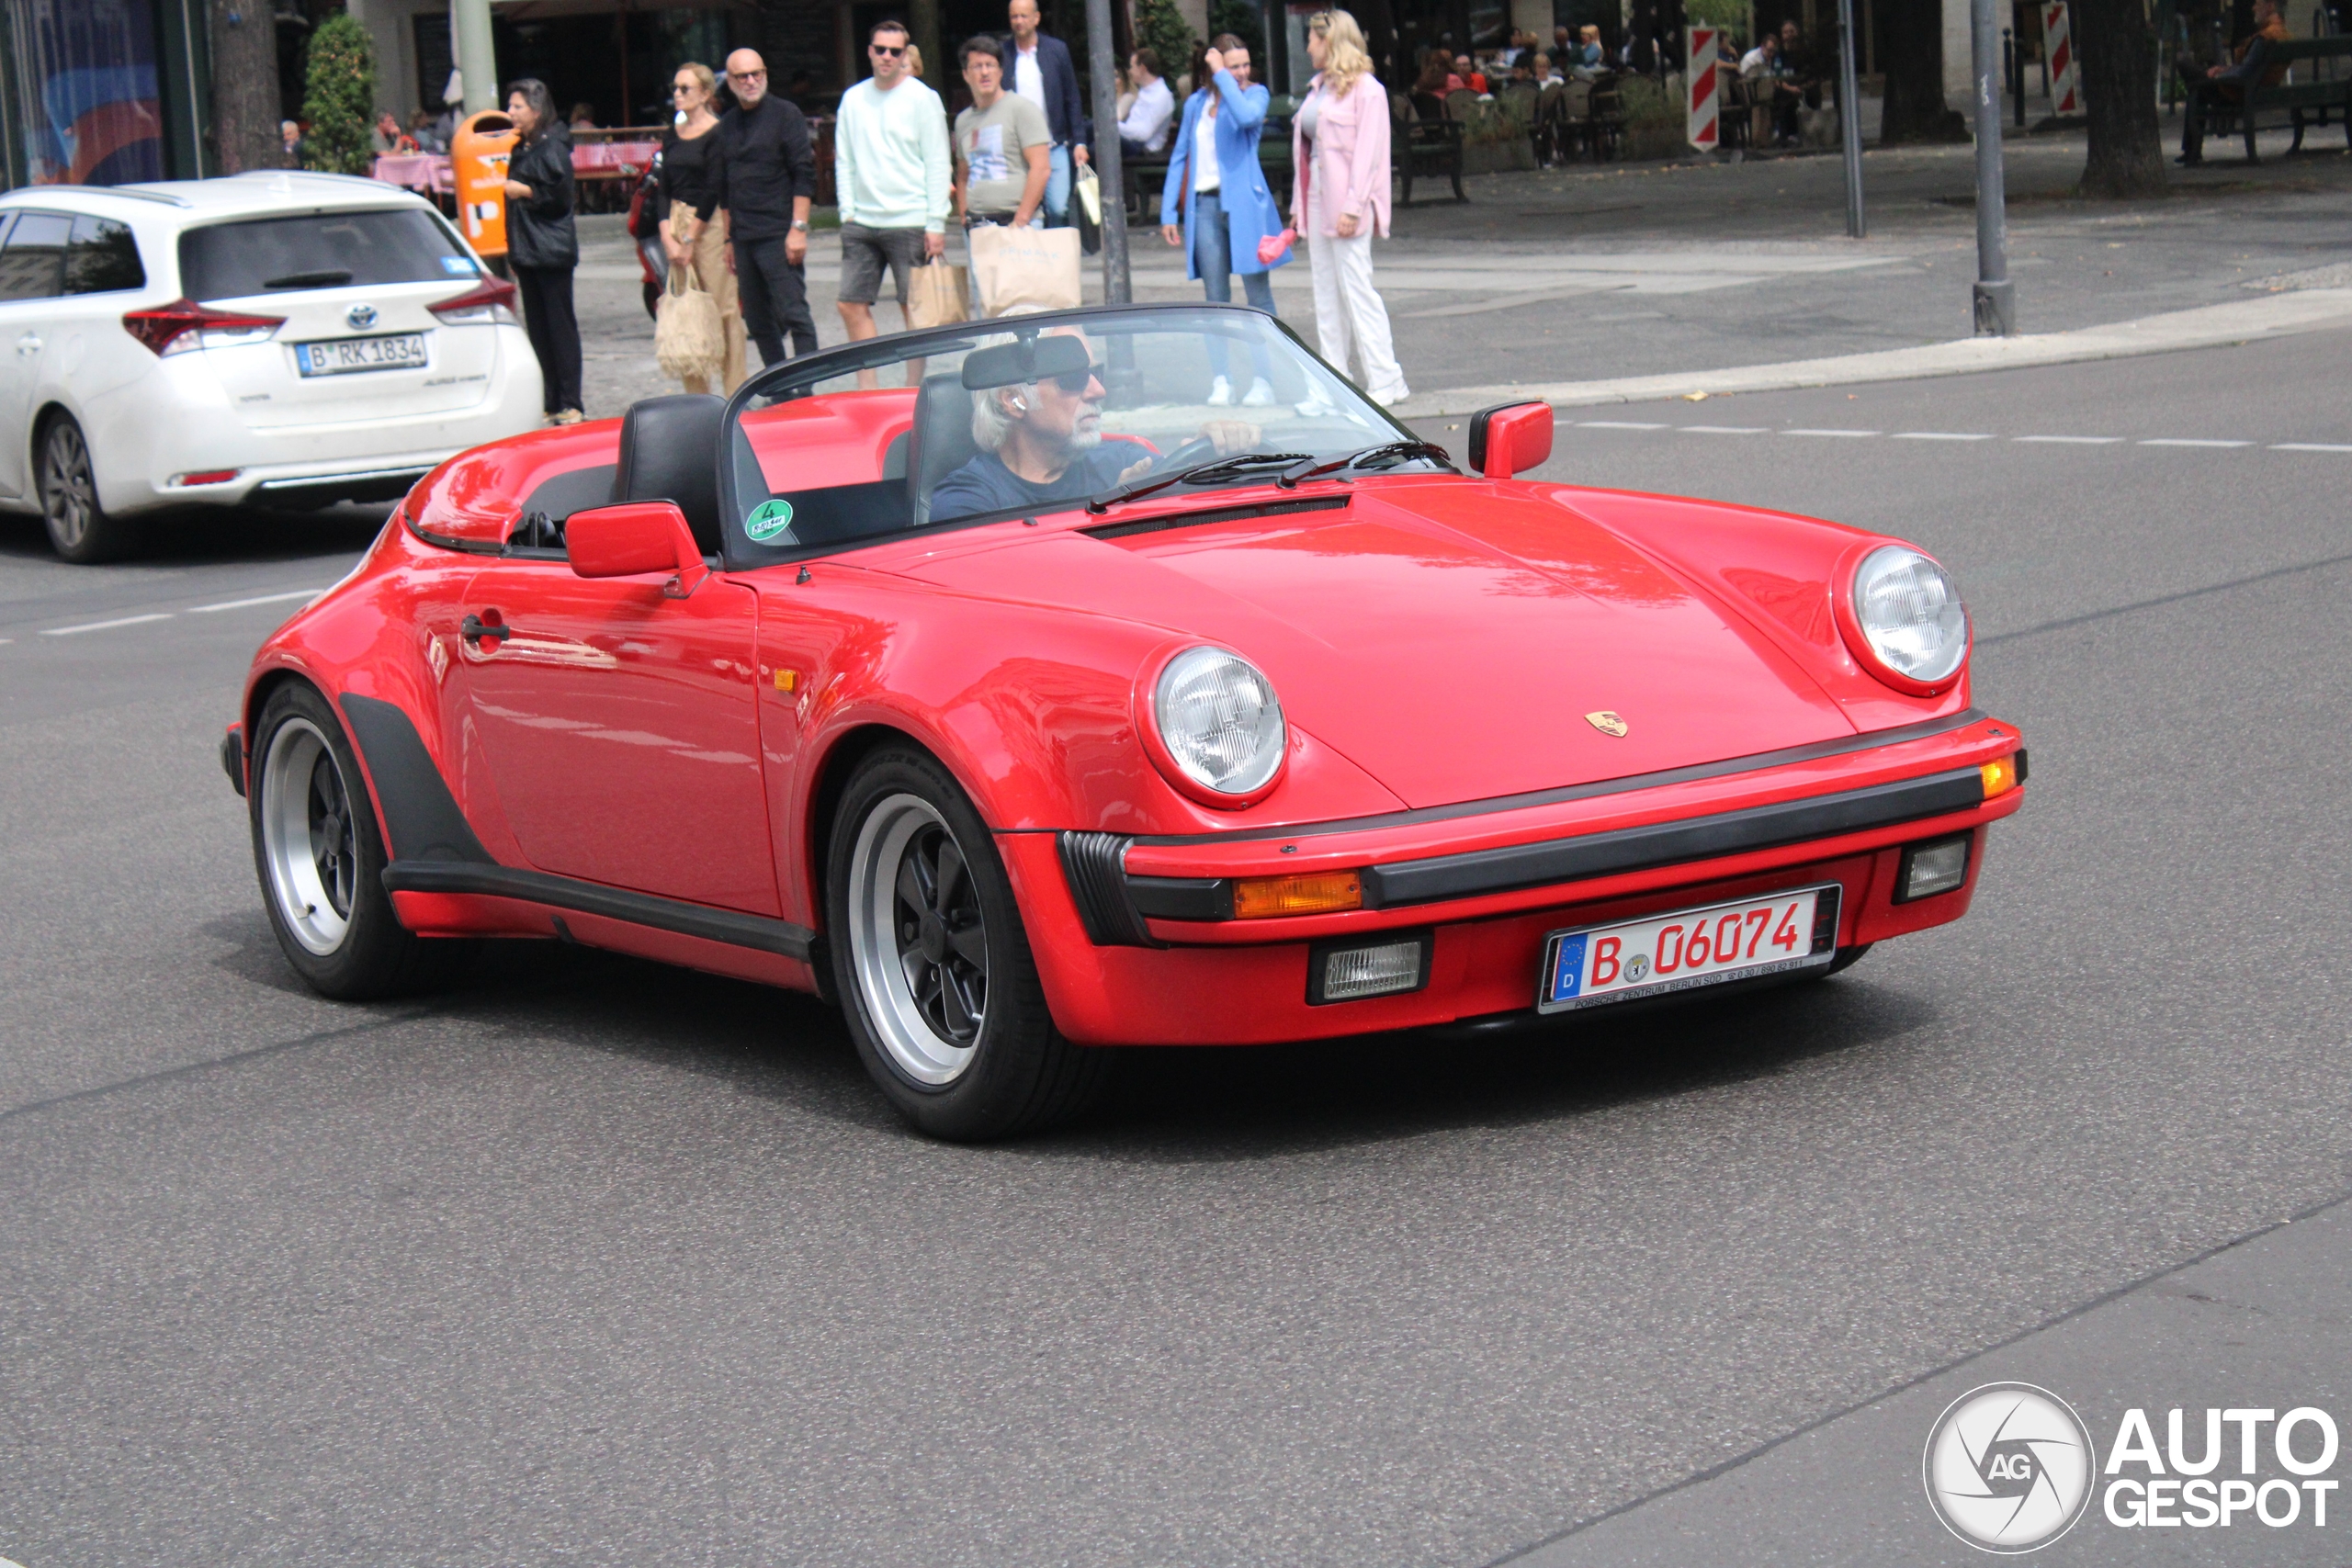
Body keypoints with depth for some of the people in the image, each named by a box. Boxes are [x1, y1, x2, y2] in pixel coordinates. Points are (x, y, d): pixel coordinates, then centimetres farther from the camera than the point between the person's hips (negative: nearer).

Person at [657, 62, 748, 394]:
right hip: (677, 222, 6)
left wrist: (690, 239, -12)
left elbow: (713, 191, -10)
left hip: (711, 224, -6)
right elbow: (664, 189, 9)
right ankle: (696, 394, 10)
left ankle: (735, 392, -1)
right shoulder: (672, 136, 13)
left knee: (723, 307, -5)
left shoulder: (717, 133, -6)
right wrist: (668, 237, -5)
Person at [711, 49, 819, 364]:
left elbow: (804, 175, -8)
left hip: (779, 235, -6)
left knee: (793, 313, -11)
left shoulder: (785, 115, -2)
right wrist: (729, 238, 17)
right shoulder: (726, 127, 16)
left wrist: (798, 229, -15)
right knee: (757, 321, 8)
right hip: (744, 240, 6)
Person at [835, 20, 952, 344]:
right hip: (861, 222, 4)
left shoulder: (922, 98, -1)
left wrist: (935, 224, -10)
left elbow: (937, 165, -4)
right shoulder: (853, 99, 11)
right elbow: (844, 160, 14)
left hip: (910, 222, -4)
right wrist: (847, 211, 4)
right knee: (851, 305, 1)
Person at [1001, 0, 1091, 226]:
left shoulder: (1057, 50, 7)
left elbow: (1073, 99, 9)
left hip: (1054, 147, 1)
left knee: (1059, 210, -8)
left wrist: (1079, 141, 3)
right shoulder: (1001, 53, 3)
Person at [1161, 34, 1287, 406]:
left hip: (1245, 204, -3)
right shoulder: (1196, 104, 12)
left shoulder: (1254, 94, 2)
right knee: (1216, 298, 5)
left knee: (1258, 293, -3)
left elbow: (1246, 116, -23)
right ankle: (1220, 381, 8)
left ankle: (1263, 381, 1)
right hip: (1205, 205, 3)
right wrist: (1168, 212, 10)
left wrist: (1222, 76, -14)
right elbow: (1180, 158, 16)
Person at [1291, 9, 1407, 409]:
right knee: (1326, 293, 9)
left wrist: (1352, 208, -20)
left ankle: (1386, 381, -2)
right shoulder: (1319, 88, 15)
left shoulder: (1365, 89, -9)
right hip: (1317, 197, 8)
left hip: (1346, 203, -8)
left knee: (1355, 289, -7)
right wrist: (1299, 204, 11)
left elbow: (1368, 151, -14)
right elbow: (1306, 149, 15)